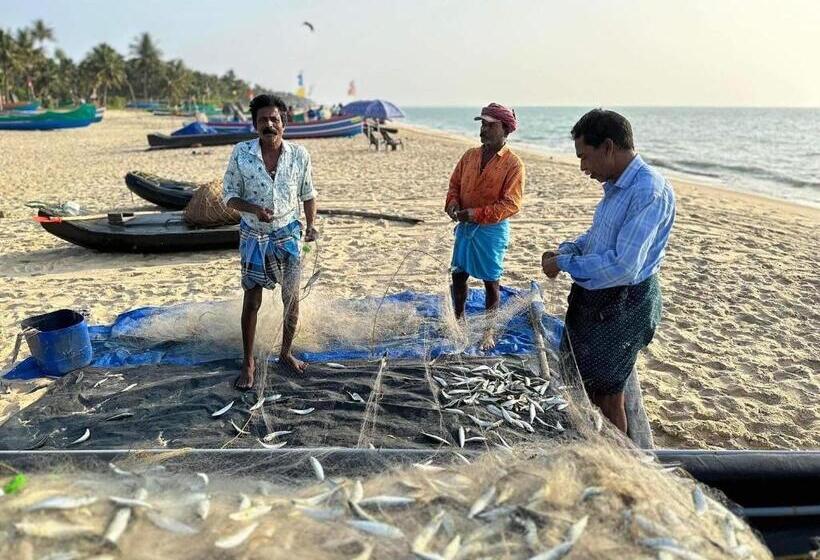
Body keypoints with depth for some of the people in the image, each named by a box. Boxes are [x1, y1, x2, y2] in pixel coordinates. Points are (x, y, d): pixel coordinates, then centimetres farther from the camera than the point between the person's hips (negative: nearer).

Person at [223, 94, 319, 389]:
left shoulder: (299, 155, -7)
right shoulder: (241, 153, -10)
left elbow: (308, 193, 7)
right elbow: (229, 194, -5)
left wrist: (311, 224, -2)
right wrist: (255, 209, -22)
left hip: (288, 235, 1)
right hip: (253, 236, -1)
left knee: (292, 298, 8)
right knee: (251, 301, 6)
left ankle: (286, 353, 30)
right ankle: (248, 363, 21)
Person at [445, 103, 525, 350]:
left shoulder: (513, 163, -13)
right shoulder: (470, 155, 4)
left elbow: (511, 204, -17)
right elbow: (454, 184, 11)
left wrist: (477, 214, -23)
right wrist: (452, 203, -11)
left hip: (492, 230, -5)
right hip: (465, 227, 5)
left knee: (491, 282, 6)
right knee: (458, 275, 14)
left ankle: (489, 330, 22)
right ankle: (459, 320, 34)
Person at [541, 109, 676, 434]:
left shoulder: (649, 192, -24)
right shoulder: (617, 186, 7)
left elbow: (624, 267, -29)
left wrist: (564, 264, -19)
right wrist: (565, 250, 3)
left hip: (623, 305, -10)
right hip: (594, 298, 10)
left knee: (605, 395, 5)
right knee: (580, 380, 22)